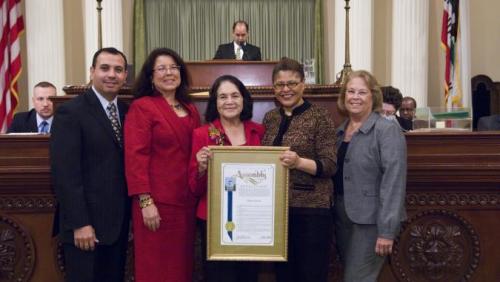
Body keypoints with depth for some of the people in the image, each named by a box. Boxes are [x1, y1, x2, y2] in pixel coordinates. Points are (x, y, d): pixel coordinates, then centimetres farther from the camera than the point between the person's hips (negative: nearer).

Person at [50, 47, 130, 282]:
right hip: (86, 222, -6)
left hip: (120, 221, 6)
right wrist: (79, 224, -18)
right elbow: (64, 174, -15)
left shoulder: (126, 112, 10)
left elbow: (127, 163, 10)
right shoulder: (70, 112, -10)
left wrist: (128, 216, 4)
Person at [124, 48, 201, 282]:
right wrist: (145, 201, -17)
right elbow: (135, 157, -11)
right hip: (157, 201, -6)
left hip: (187, 199, 6)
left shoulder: (190, 110, 13)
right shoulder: (141, 107, -5)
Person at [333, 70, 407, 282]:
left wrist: (387, 229, -22)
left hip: (371, 219, -7)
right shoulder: (341, 131, 10)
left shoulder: (387, 130, -12)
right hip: (342, 216, 7)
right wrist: (332, 212, 10)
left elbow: (393, 182, -19)